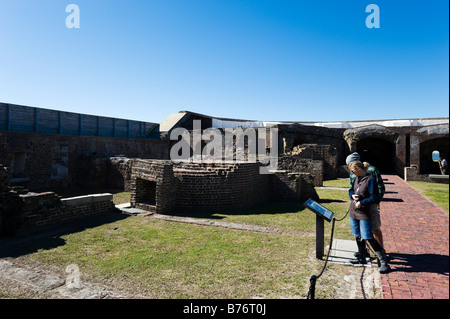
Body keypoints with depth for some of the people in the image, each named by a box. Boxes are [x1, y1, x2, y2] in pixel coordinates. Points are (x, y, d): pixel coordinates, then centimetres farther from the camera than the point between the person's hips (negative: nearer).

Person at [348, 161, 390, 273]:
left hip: (364, 214, -8)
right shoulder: (357, 178, 8)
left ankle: (383, 262, 2)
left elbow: (375, 198, -17)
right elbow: (351, 190, 21)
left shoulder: (370, 180, -15)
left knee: (369, 238, -9)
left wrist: (361, 203, -18)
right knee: (358, 236, 17)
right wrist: (352, 195, -1)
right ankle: (362, 257, 33)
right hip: (353, 211, 8)